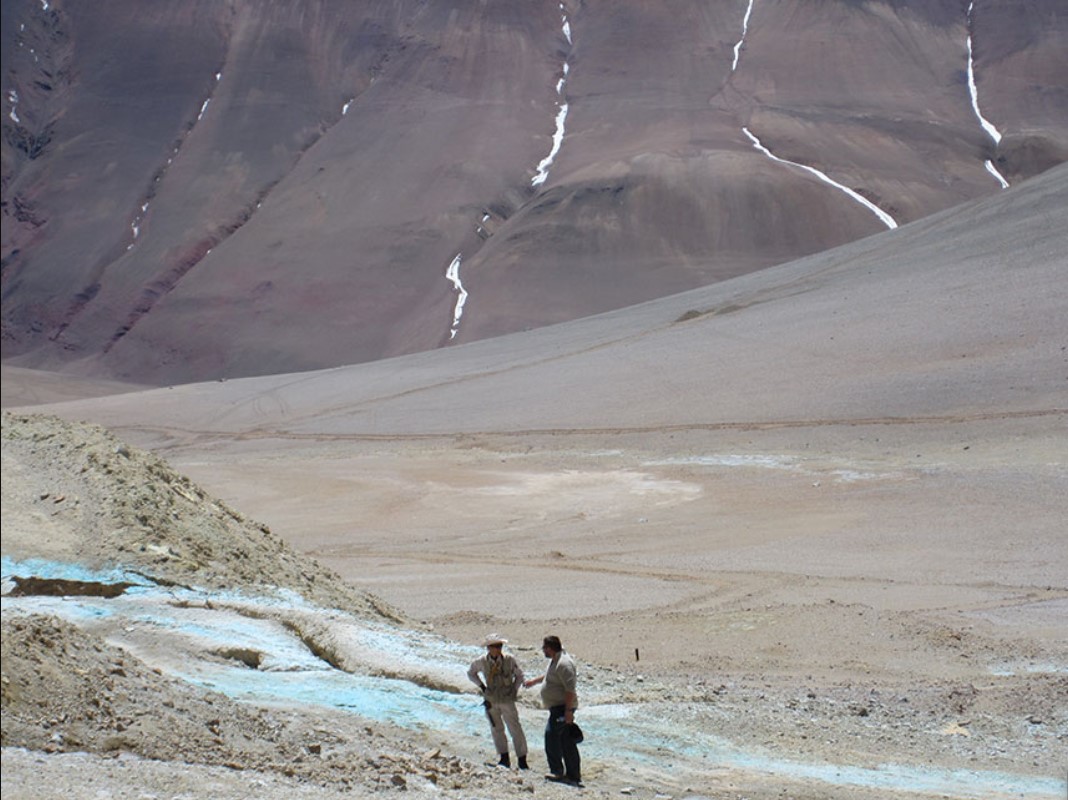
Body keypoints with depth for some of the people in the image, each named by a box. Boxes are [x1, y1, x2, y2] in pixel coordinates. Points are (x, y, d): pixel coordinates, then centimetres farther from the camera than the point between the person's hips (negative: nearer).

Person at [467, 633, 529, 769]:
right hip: (491, 701, 2)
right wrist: (482, 686, 3)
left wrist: (514, 690, -1)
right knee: (496, 729, 10)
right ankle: (504, 758, 22)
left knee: (515, 729, -3)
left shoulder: (509, 659, -12)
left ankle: (522, 760, 4)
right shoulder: (481, 661, -8)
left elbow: (519, 674, 4)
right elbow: (471, 673, 11)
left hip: (507, 700, -2)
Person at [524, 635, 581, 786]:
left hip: (562, 707, -11)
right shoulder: (555, 661, 14)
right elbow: (550, 675, 35)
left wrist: (568, 710, -26)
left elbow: (570, 688, -25)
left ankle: (557, 771, -11)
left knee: (551, 734, -15)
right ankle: (573, 775, 13)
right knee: (567, 742, 10)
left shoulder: (563, 663, -20)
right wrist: (534, 681, 45)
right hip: (558, 707, 11)